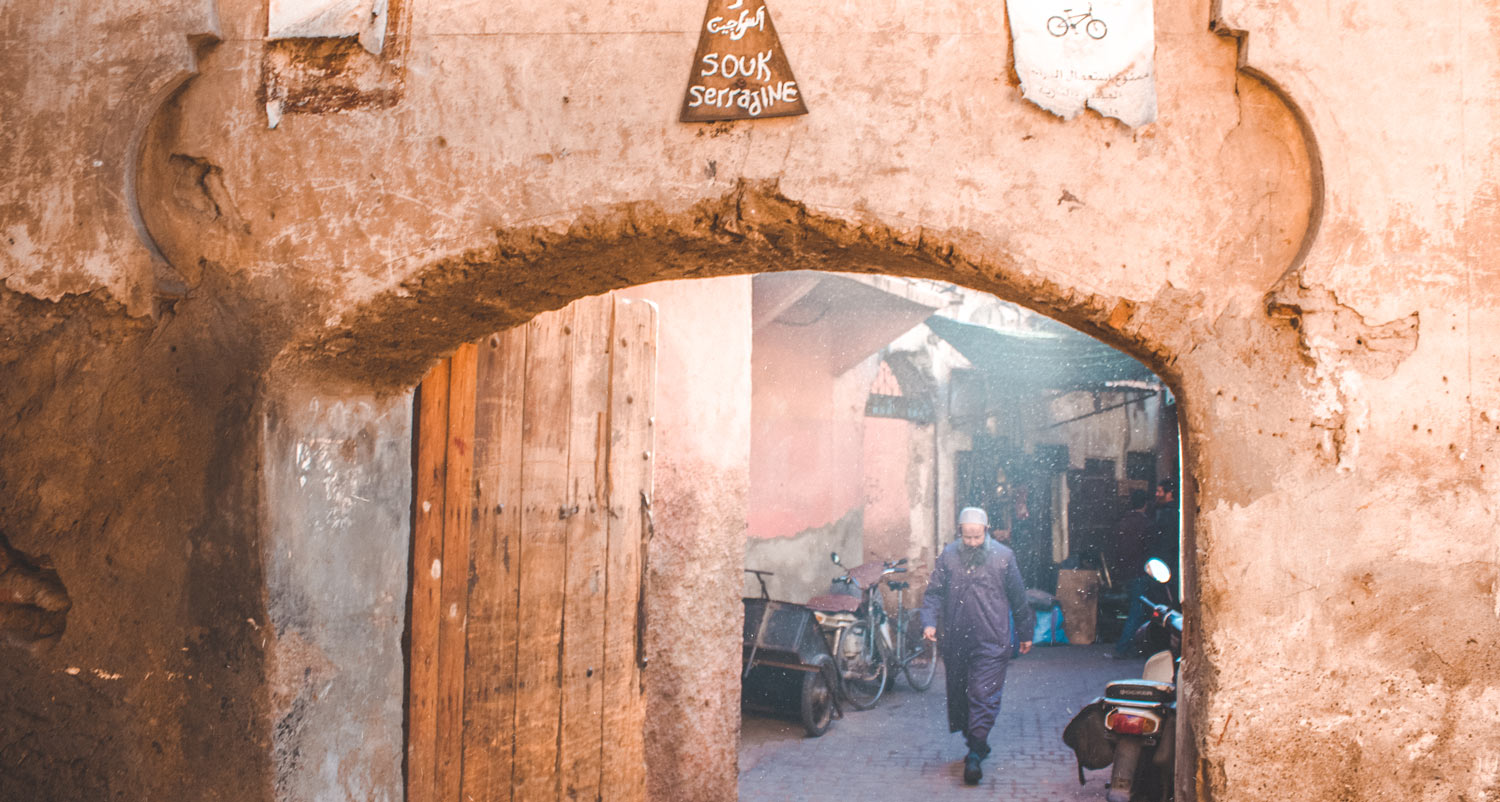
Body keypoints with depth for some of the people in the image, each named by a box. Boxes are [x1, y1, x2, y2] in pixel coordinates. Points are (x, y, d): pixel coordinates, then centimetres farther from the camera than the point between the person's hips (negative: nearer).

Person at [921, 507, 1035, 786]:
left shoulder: (1003, 557, -1)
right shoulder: (948, 556, 2)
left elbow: (1018, 598, 8)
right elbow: (934, 592, 5)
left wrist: (1025, 633, 14)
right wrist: (929, 622, -10)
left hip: (991, 641, -3)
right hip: (955, 641, 3)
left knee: (984, 696, -9)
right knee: (959, 696, 12)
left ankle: (975, 754, -7)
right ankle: (976, 744, 29)